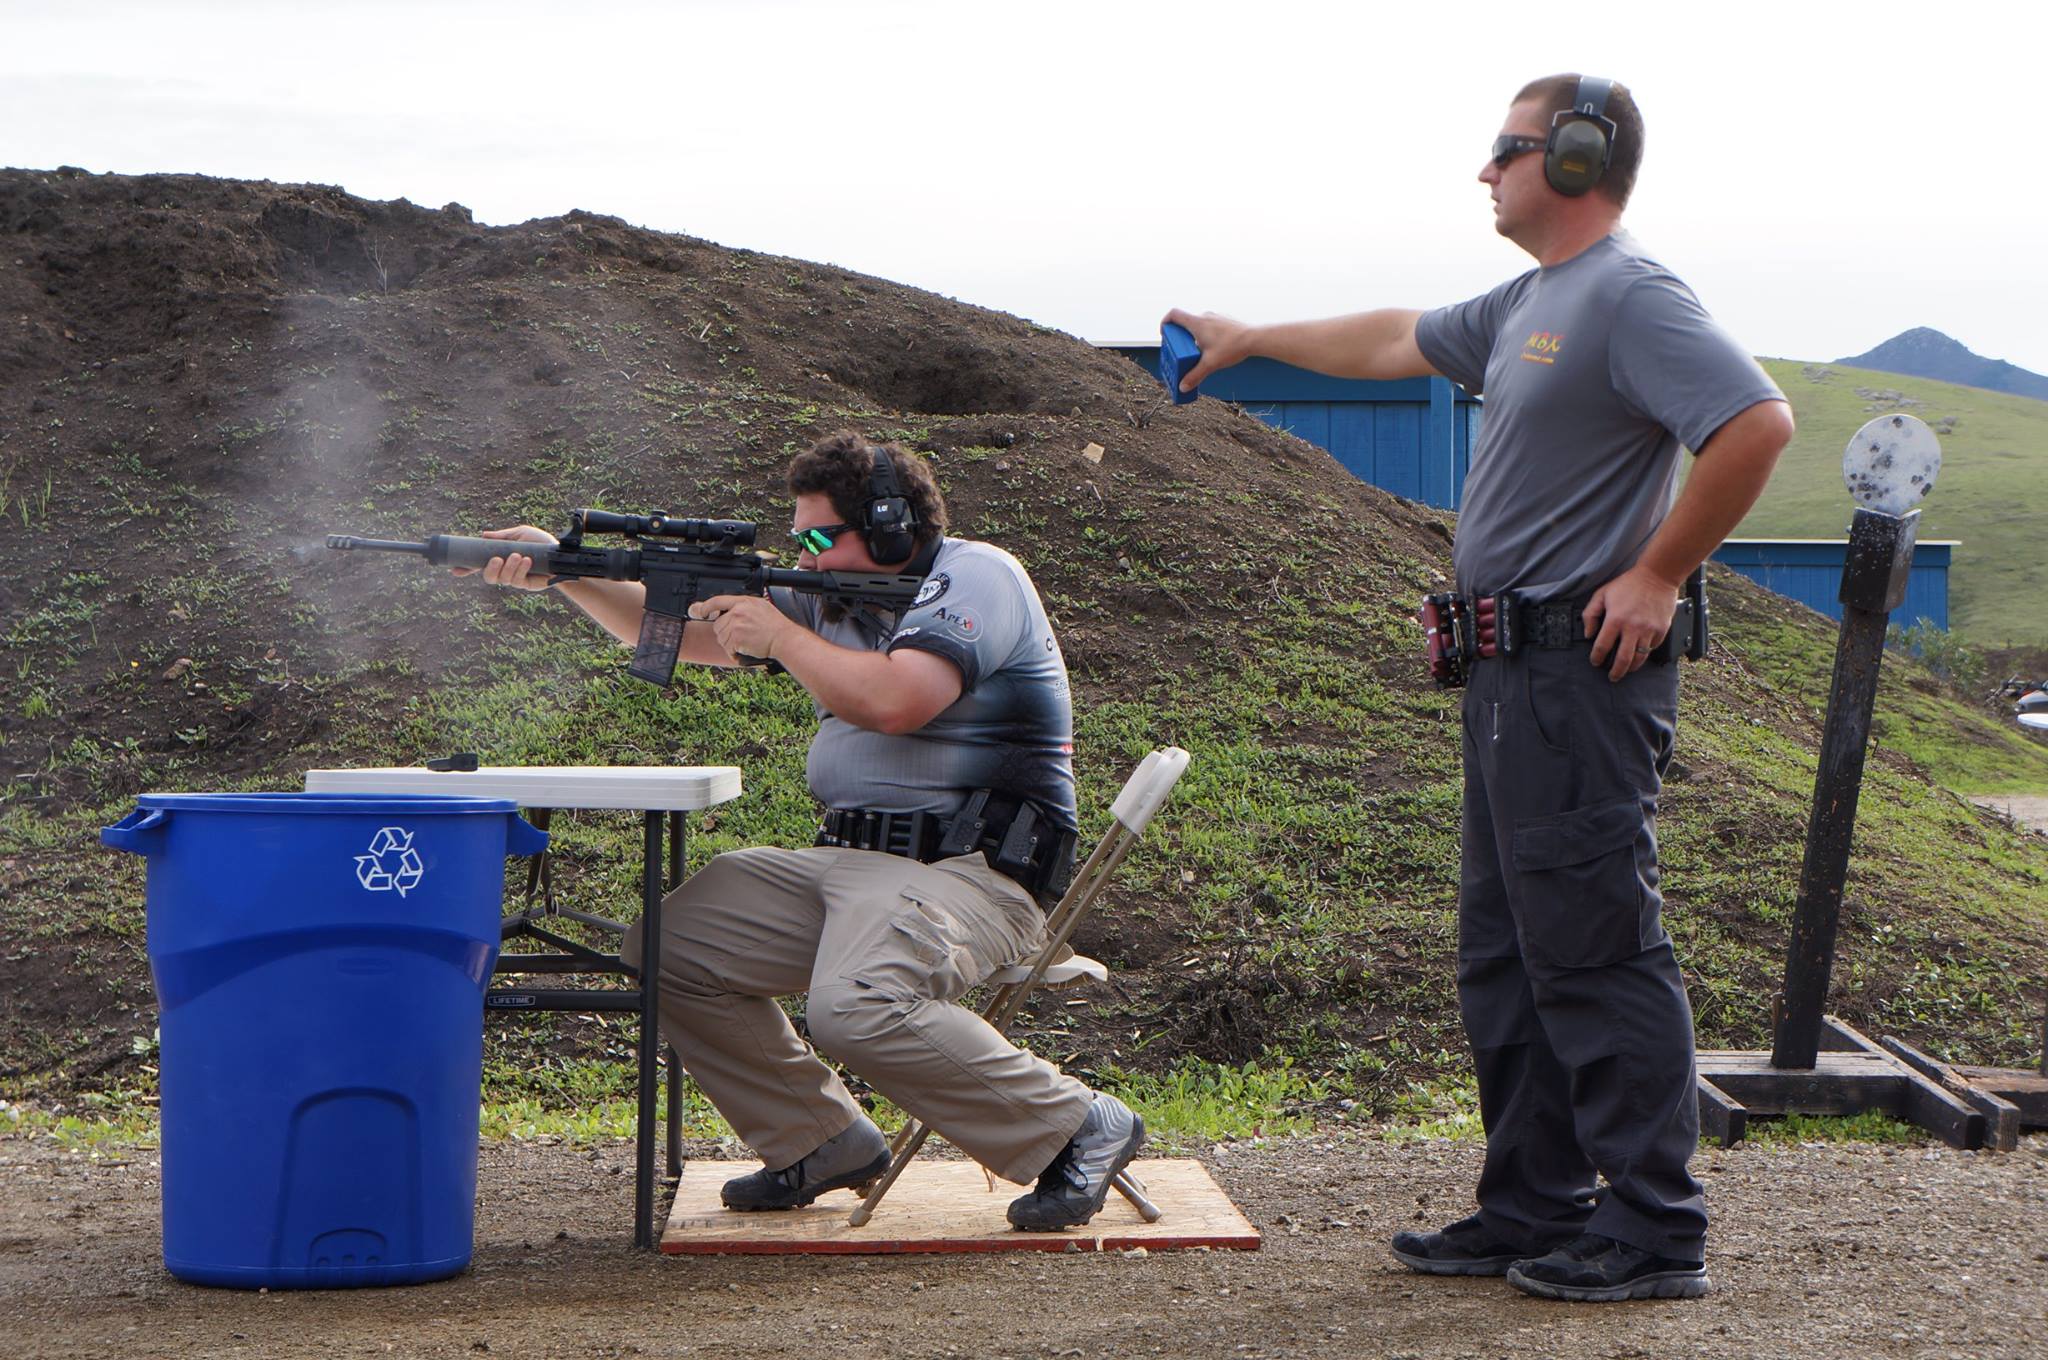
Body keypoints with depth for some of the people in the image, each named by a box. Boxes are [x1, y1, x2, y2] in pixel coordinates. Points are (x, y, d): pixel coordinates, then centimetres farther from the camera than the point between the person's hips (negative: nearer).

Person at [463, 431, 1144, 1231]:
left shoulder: (973, 579, -8)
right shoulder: (834, 596, 17)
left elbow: (892, 702, -24)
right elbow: (675, 629, 17)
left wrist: (780, 634, -10)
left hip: (972, 872, -9)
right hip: (845, 862, 9)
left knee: (856, 1008, -35)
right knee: (667, 949, 0)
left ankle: (1079, 1129, -17)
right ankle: (822, 1141, 10)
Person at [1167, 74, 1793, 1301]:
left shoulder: (1633, 297, -12)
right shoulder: (1530, 305, 19)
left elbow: (1760, 422, -25)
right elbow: (1394, 344, 35)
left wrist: (1658, 575, -19)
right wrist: (1251, 340, 43)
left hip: (1580, 671, -10)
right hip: (1514, 675, 10)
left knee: (1597, 948, -8)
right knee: (1508, 954, 13)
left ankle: (1655, 1234, -3)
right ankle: (1536, 1210, 20)